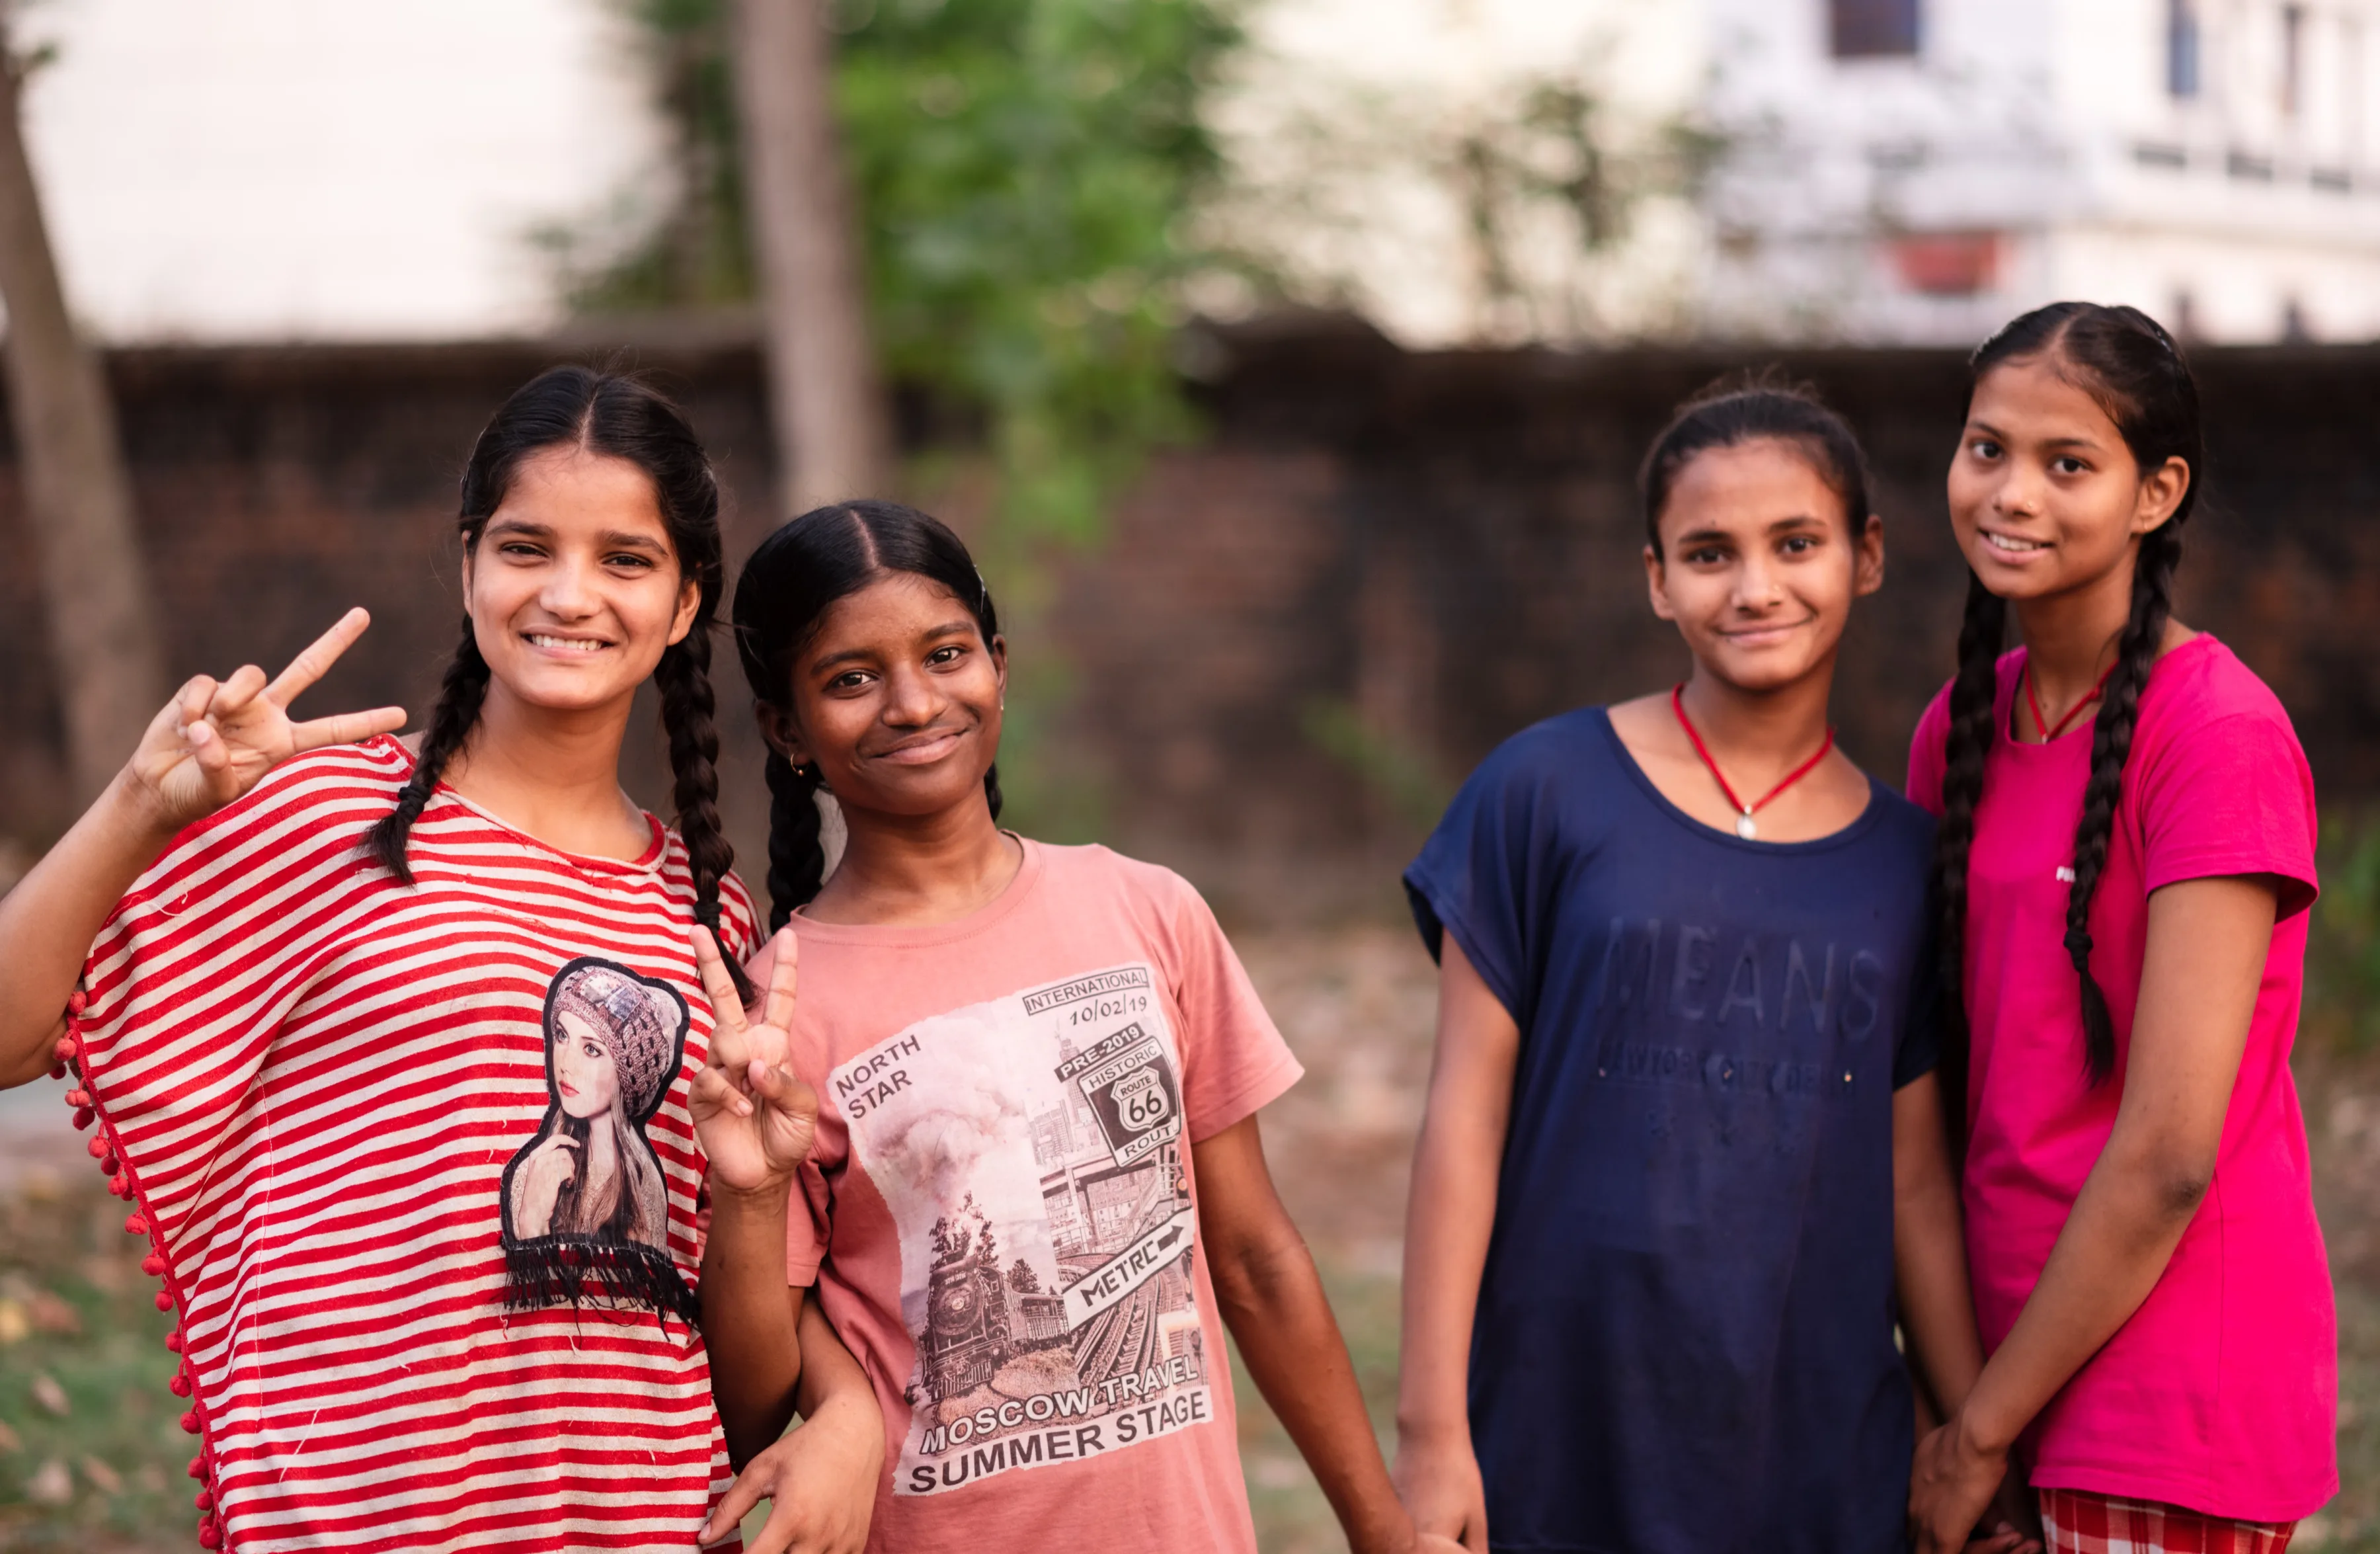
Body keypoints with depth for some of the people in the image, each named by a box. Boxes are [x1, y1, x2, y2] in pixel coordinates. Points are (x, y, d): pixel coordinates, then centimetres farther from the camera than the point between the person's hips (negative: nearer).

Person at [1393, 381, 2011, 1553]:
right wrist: (1430, 1426, -7)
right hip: (1562, 1453, -2)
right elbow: (1465, 1120, -3)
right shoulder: (1546, 794, -2)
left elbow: (1915, 1190, 9)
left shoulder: (1906, 862, 6)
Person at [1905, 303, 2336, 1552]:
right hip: (2017, 1353, 7)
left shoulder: (2221, 737, -15)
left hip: (2168, 1392, -6)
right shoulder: (1963, 724, 7)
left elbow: (2170, 1154, -18)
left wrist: (1981, 1434, -12)